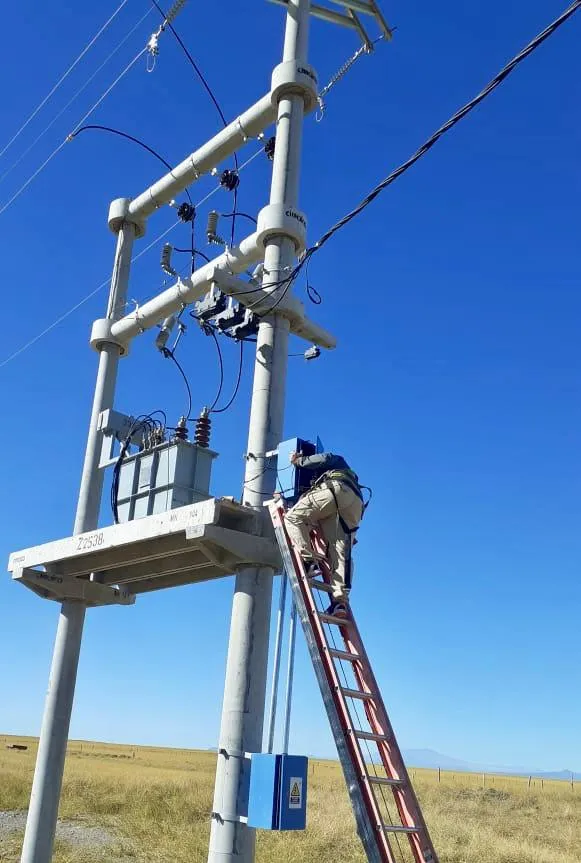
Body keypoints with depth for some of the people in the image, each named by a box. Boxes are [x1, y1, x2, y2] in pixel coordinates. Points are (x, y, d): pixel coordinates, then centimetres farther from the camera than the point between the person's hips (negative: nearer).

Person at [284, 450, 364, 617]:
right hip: (355, 504, 7)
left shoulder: (336, 460, 34)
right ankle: (340, 601, -23)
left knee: (293, 517, -5)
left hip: (336, 488, -7)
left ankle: (308, 560, -24)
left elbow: (325, 458, 7)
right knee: (340, 553, -7)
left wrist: (299, 460, 21)